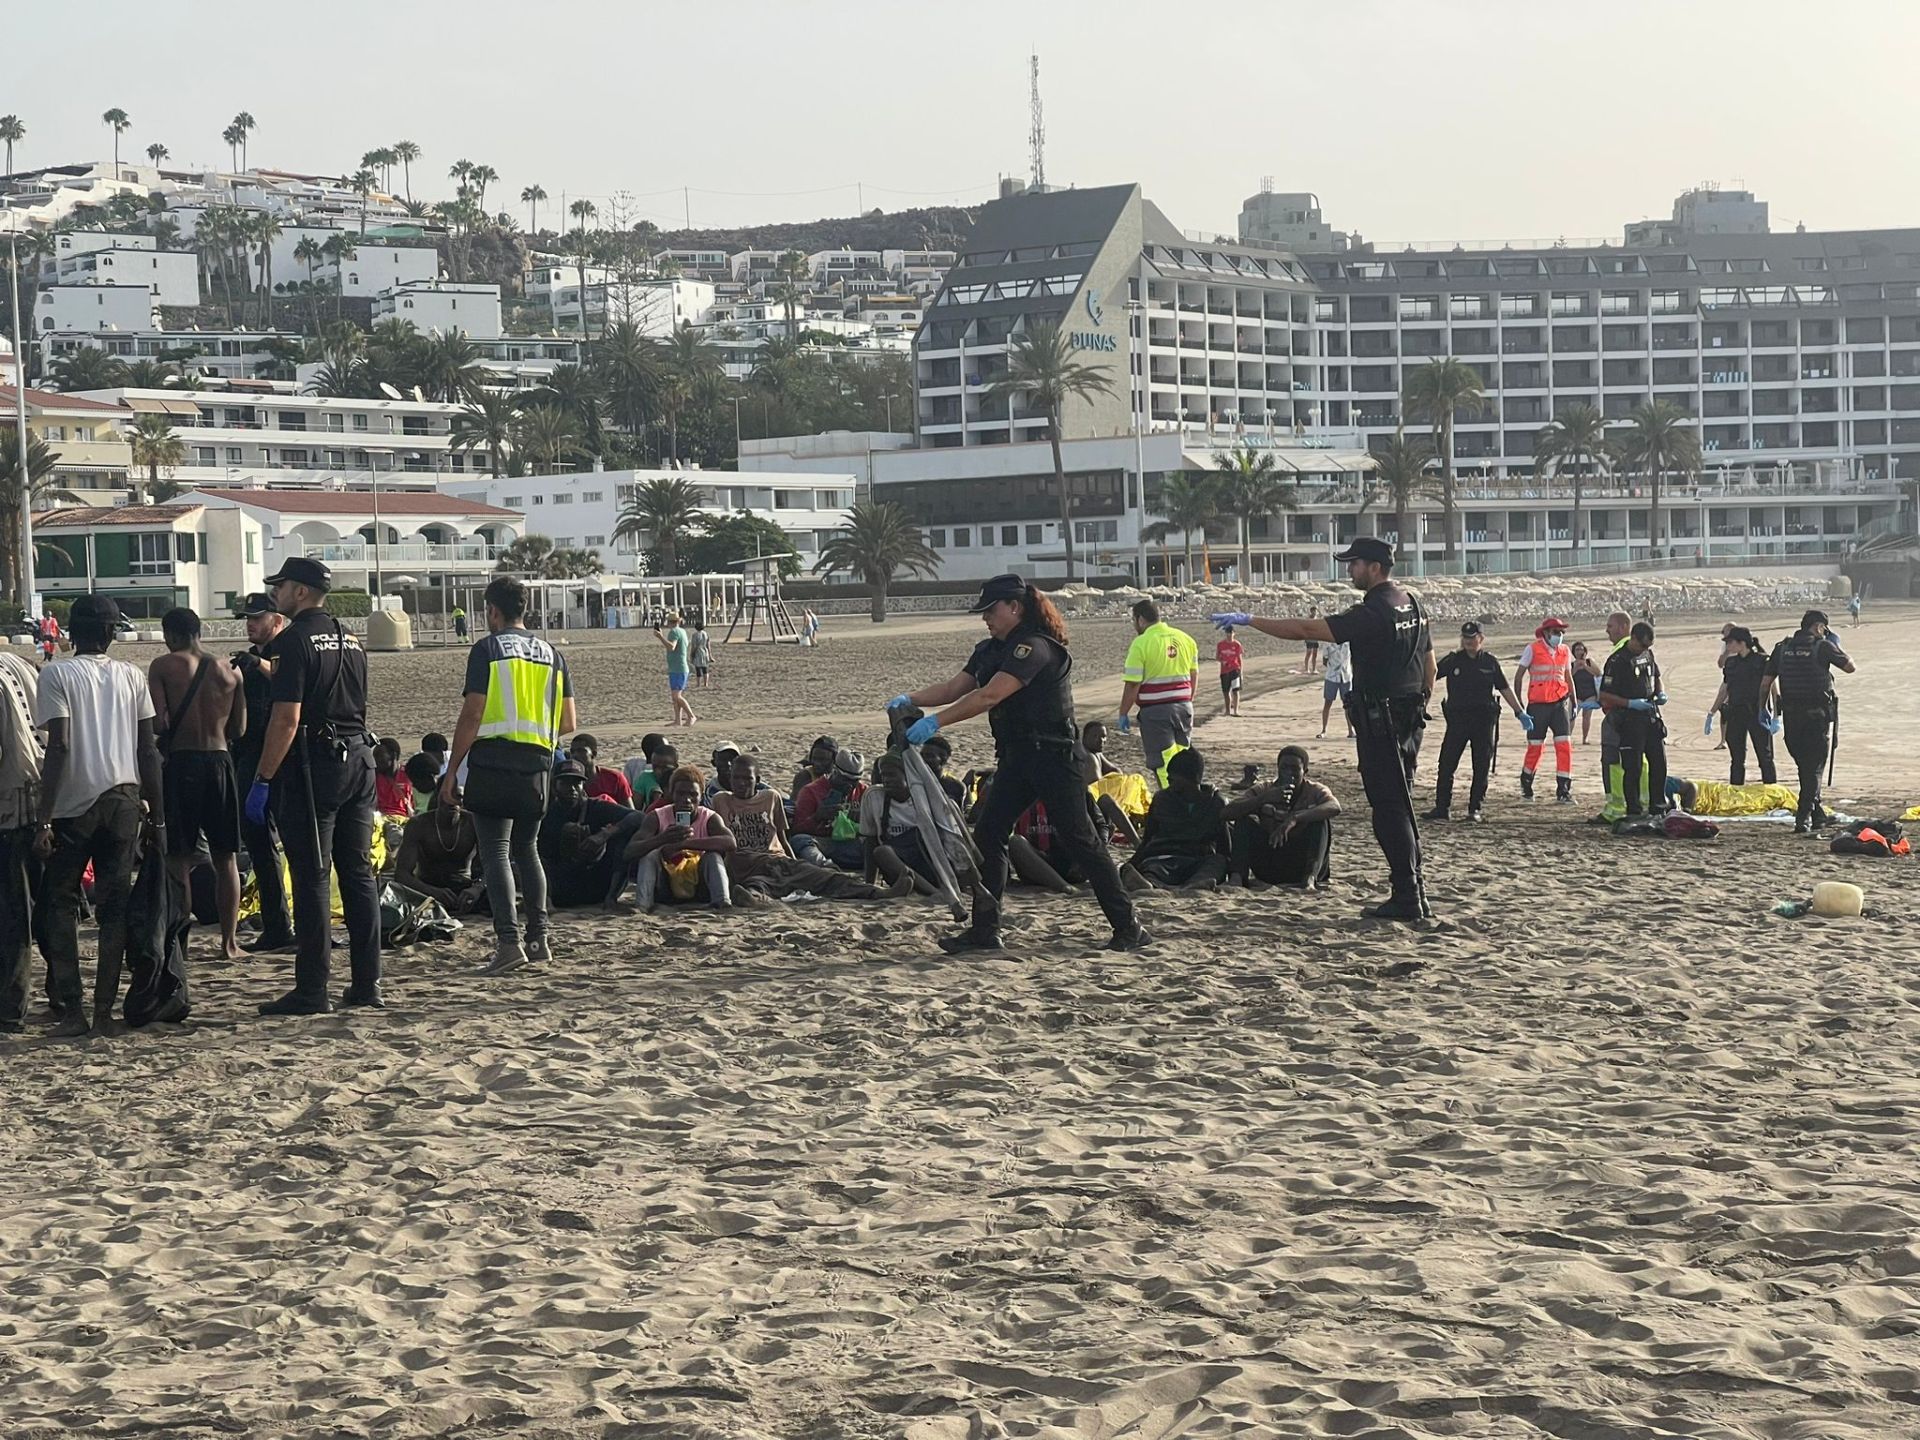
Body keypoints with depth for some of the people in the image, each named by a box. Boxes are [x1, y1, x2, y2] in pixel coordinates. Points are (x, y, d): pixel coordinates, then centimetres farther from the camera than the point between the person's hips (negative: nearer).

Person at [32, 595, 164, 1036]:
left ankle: (70, 1011, -2)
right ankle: (104, 1009, 4)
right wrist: (157, 818, 12)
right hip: (125, 801, 3)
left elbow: (59, 747, -12)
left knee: (60, 904, 7)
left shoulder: (58, 675, -3)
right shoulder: (132, 677, 8)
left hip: (75, 805, -3)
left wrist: (45, 819, -11)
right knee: (114, 907, 7)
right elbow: (149, 751, 7)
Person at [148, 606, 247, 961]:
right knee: (225, 858, 10)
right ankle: (229, 941, 11)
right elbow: (239, 729, 8)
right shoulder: (229, 671, 6)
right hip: (219, 760, 3)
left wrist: (159, 745, 8)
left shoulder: (163, 667, -5)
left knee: (178, 859, 2)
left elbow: (158, 723, -13)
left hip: (180, 762, -3)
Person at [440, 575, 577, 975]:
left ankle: (508, 941, -14)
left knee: (495, 850, -4)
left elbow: (472, 715, -8)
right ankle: (539, 938, 17)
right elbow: (568, 721, 12)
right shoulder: (550, 654, 13)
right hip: (538, 765, 5)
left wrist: (452, 772, -4)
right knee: (526, 848, 17)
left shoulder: (487, 649, -3)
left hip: (493, 761, -5)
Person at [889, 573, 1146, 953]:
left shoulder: (1035, 647, -19)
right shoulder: (991, 650, 12)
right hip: (1016, 758, 9)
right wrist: (911, 699, -8)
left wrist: (935, 723, -29)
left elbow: (989, 696, -27)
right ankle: (984, 929, 9)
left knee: (1079, 841, -6)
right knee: (987, 836, 4)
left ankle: (1129, 927, 1)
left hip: (1055, 757, -9)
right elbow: (954, 688, 9)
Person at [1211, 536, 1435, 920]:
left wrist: (1248, 621, -18)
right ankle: (1414, 894, 18)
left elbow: (1306, 629, -22)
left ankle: (1407, 899, -5)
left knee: (1389, 809, -6)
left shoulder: (1373, 614, -18)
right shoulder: (1411, 605, 12)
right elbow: (1429, 666, 19)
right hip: (1408, 721, 10)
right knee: (1399, 807, 15)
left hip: (1380, 722, -10)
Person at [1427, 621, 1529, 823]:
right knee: (1447, 763, -4)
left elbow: (1505, 689, 13)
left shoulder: (1490, 662, 7)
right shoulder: (1452, 660, 4)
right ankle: (1442, 807, 2)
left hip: (1484, 718, 1)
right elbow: (1430, 675, -1)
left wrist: (1521, 713, 12)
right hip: (1457, 717, -1)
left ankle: (1475, 809, 10)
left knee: (1482, 767, 2)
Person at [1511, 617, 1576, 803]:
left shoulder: (1565, 651, 9)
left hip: (1559, 703, 4)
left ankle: (1563, 790, -5)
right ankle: (1526, 786, 25)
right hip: (1538, 704, -3)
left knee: (1564, 745, -7)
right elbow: (1519, 675, 0)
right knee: (1535, 747, 2)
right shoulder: (1532, 649, -4)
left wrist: (1573, 703, 16)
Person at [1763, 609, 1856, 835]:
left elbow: (1767, 681, 5)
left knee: (1804, 767, 17)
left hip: (1791, 715, 5)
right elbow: (1850, 667, 1)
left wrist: (1763, 707, 14)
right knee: (1814, 768, -1)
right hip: (1818, 714, -4)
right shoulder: (1823, 646, -8)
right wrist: (1835, 644, 12)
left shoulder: (1783, 647, 6)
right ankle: (1804, 818, -10)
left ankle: (1816, 812, 27)